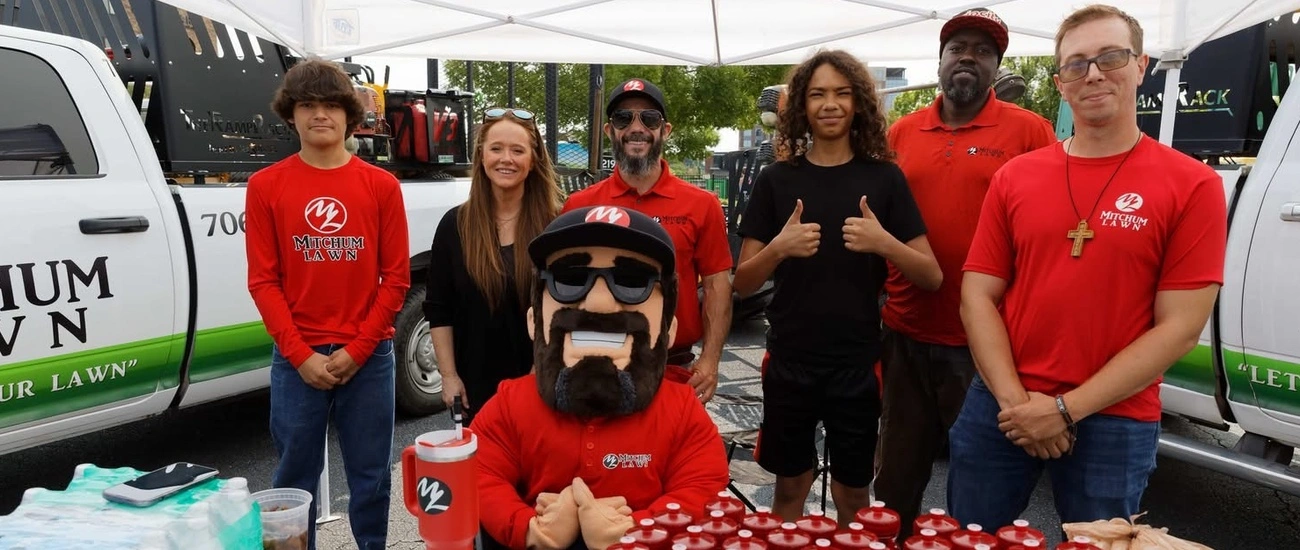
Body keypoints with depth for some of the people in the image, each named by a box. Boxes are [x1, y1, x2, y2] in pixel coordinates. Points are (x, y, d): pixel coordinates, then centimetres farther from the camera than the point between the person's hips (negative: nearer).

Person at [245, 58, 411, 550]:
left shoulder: (381, 185, 3)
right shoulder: (266, 186, 3)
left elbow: (396, 277, 1)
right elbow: (263, 281, 0)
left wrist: (356, 350, -7)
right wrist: (302, 355, -9)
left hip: (369, 357, 0)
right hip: (297, 359, 0)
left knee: (371, 476, 9)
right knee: (295, 478, 8)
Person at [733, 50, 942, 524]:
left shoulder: (884, 178, -1)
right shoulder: (776, 180, 0)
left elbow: (932, 277, -2)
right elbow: (743, 283, 0)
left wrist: (885, 243, -21)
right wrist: (778, 248, -20)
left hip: (857, 363, 0)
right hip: (789, 362, 1)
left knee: (852, 492, 14)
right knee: (790, 486, 14)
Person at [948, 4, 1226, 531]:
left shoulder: (1193, 186, -4)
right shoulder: (1014, 177, 4)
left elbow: (1179, 327, -8)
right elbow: (978, 297, 2)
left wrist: (1068, 409, -13)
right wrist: (1014, 401, -10)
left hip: (1115, 422, -2)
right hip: (999, 410, 3)